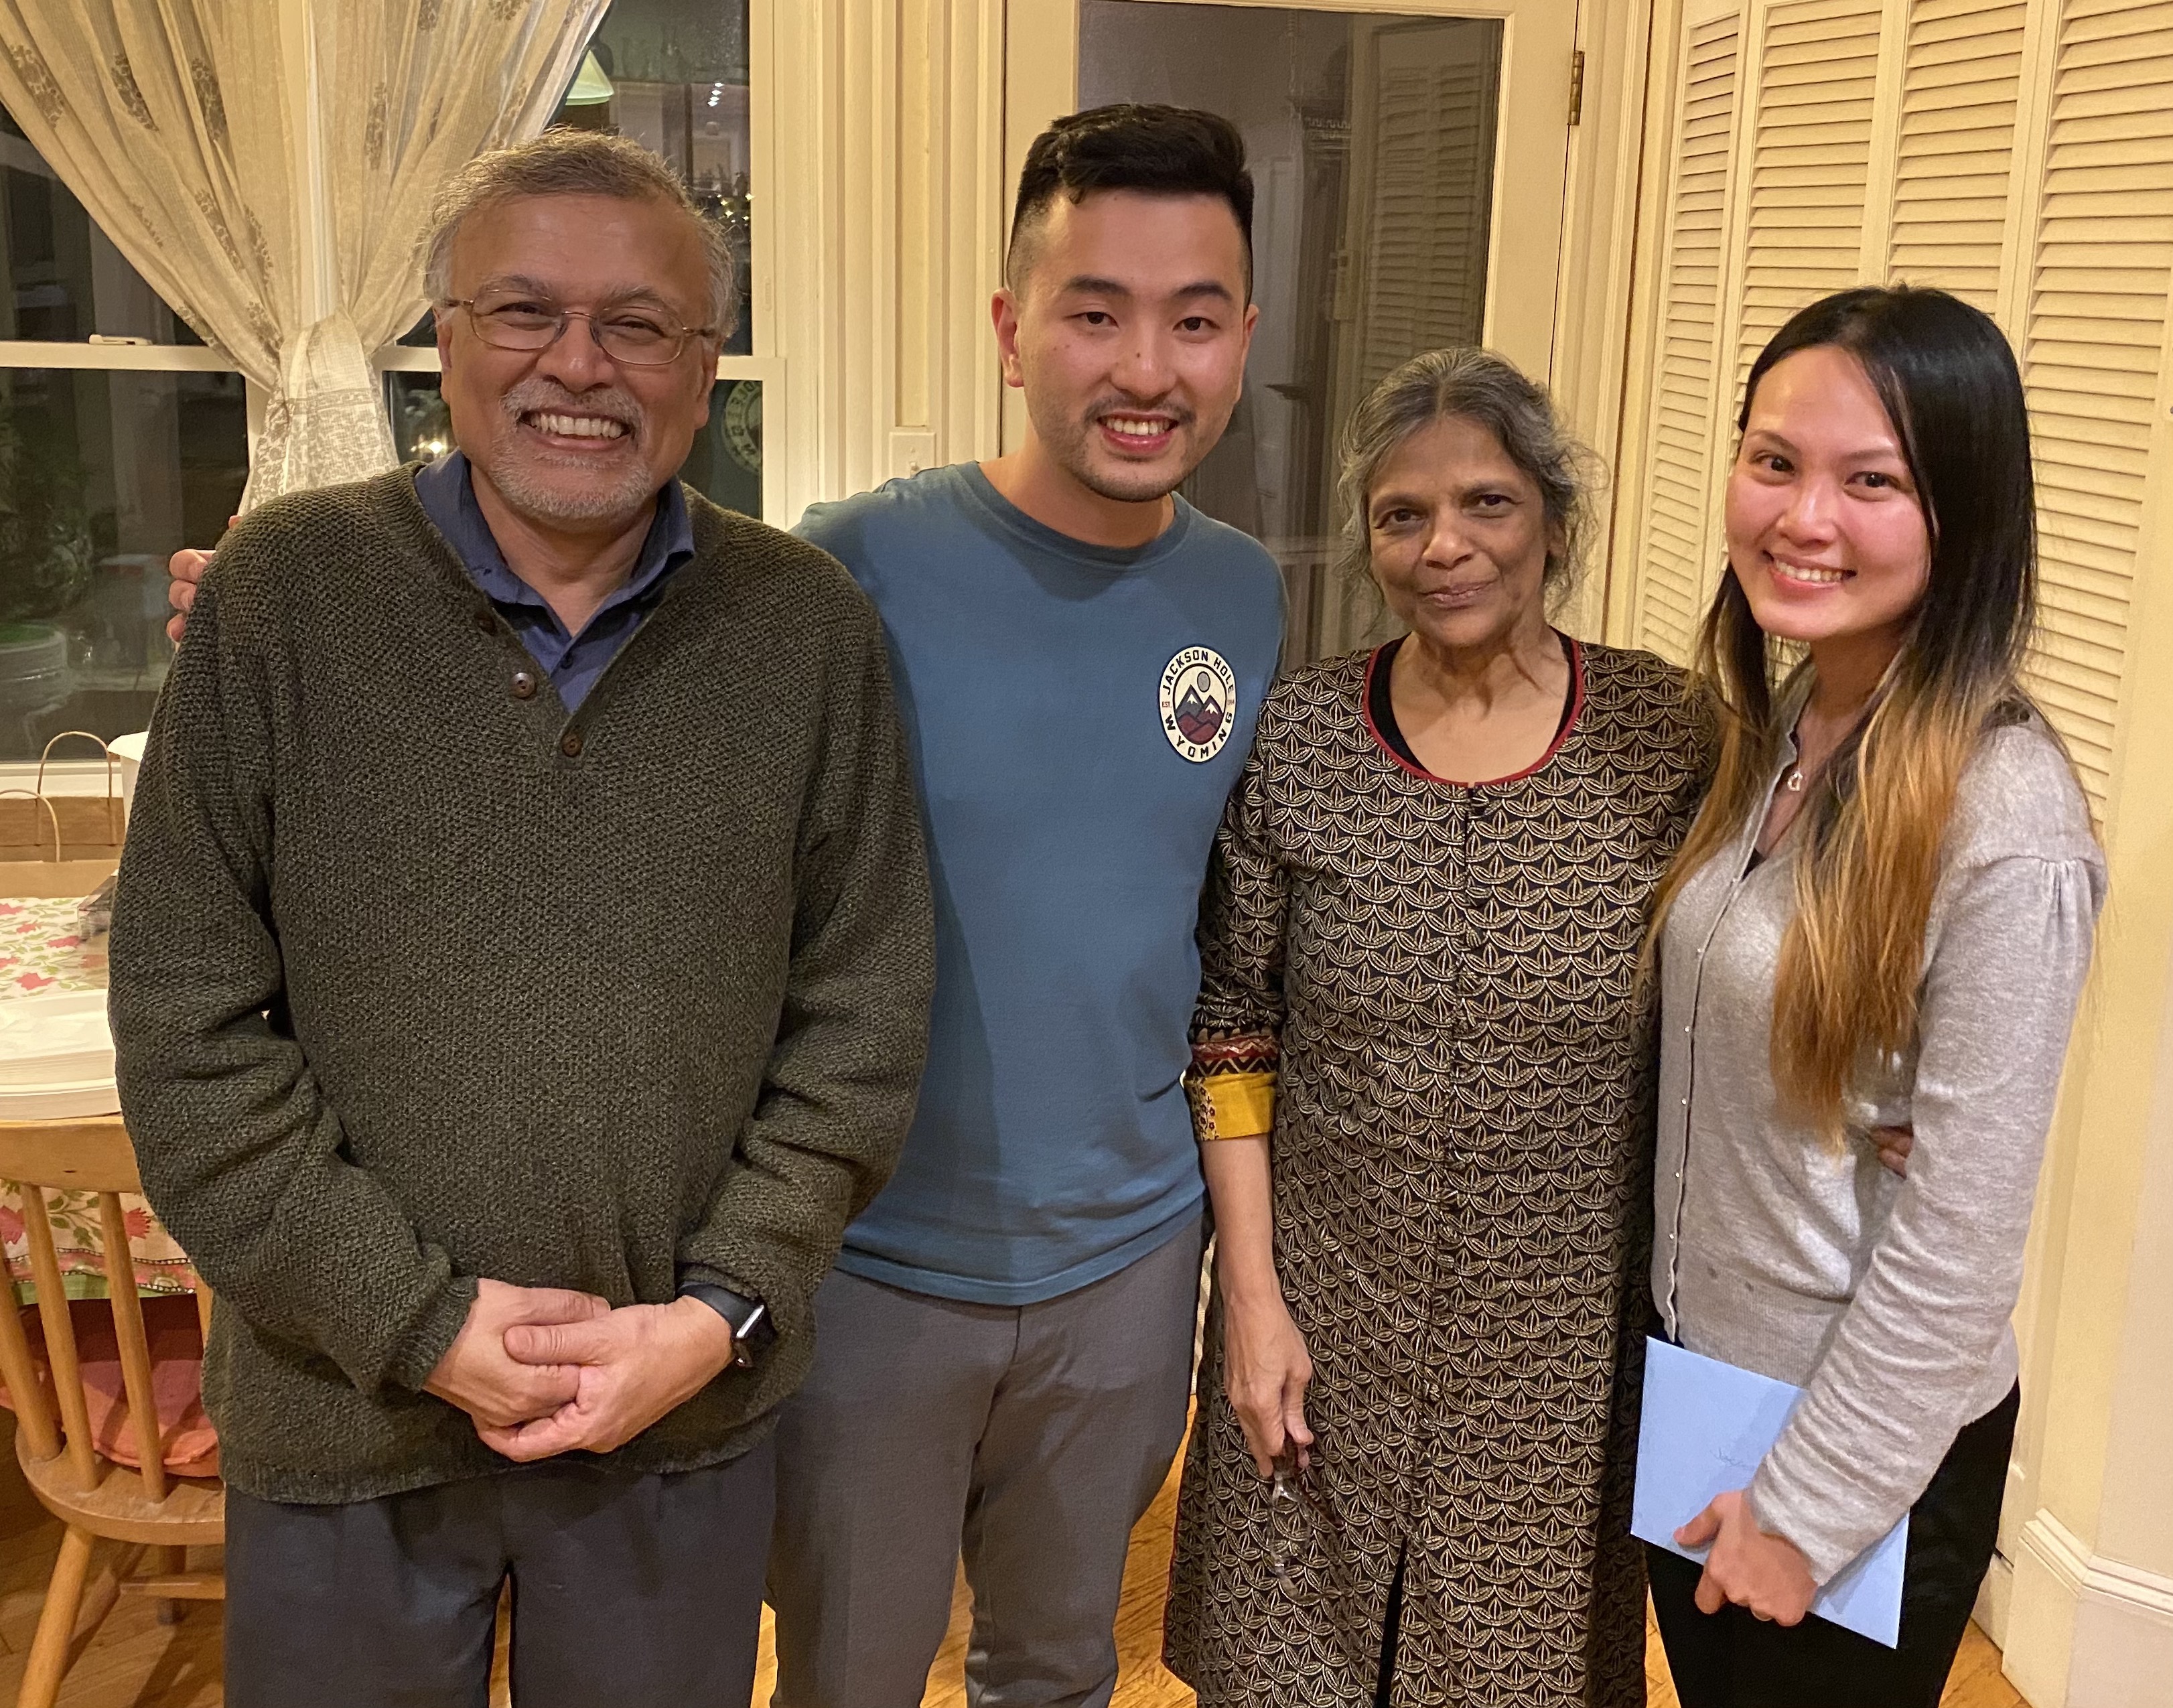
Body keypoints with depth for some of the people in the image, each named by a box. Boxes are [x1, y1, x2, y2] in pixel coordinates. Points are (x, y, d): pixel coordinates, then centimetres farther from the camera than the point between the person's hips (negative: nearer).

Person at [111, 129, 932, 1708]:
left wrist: (720, 1313, -9)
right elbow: (188, 1030, -8)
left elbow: (859, 1024, -1)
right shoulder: (285, 592, -6)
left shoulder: (811, 631, -4)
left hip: (689, 1416, 1)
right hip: (345, 1419, 0)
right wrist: (421, 1321, -12)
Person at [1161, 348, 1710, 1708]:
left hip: (1564, 1346, 0)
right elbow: (1232, 1028, -1)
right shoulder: (1295, 737, -7)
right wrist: (1252, 1297, -4)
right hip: (1323, 1319, 1)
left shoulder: (1671, 735, -8)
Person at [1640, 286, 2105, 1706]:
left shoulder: (2007, 821, -24)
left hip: (1871, 1437, -6)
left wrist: (1809, 1506, -14)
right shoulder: (1773, 728, -2)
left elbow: (1962, 1227, -21)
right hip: (1692, 1375, 7)